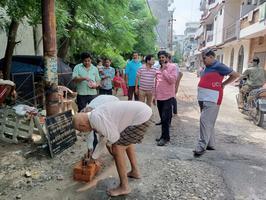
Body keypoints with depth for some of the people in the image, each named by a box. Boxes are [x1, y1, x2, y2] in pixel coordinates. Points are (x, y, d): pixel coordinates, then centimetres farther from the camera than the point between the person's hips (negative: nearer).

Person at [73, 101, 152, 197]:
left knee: (117, 149, -4)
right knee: (126, 141, 29)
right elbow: (103, 140, 26)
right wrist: (93, 158, 38)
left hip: (141, 117, -10)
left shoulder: (96, 119, -16)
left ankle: (124, 187, 9)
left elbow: (113, 137, -15)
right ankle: (135, 171, 42)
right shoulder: (97, 115, 15)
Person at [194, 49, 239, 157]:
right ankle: (210, 144, 25)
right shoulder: (207, 67, 14)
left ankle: (202, 146, -5)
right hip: (204, 98, 9)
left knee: (205, 121, -11)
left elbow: (235, 75, -5)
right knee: (208, 122, 14)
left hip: (211, 99, -9)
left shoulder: (218, 66, -9)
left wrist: (222, 84, -2)